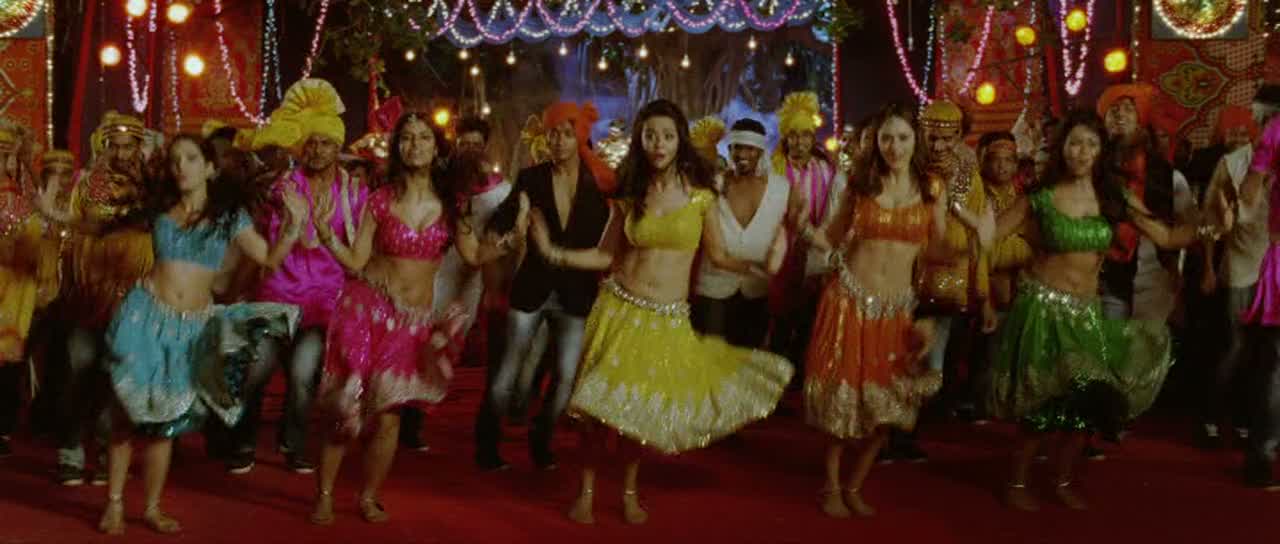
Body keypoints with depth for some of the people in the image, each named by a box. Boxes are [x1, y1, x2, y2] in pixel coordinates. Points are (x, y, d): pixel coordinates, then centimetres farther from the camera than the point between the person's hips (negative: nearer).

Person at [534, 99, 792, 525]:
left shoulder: (700, 194, -3)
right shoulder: (629, 194, 2)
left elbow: (717, 256, 2)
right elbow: (606, 255, 4)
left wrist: (758, 268, -15)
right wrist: (553, 252, -6)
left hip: (668, 319, -1)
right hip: (619, 307, 1)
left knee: (646, 409, 7)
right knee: (601, 403, 0)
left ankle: (629, 492, 29)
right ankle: (587, 492, 19)